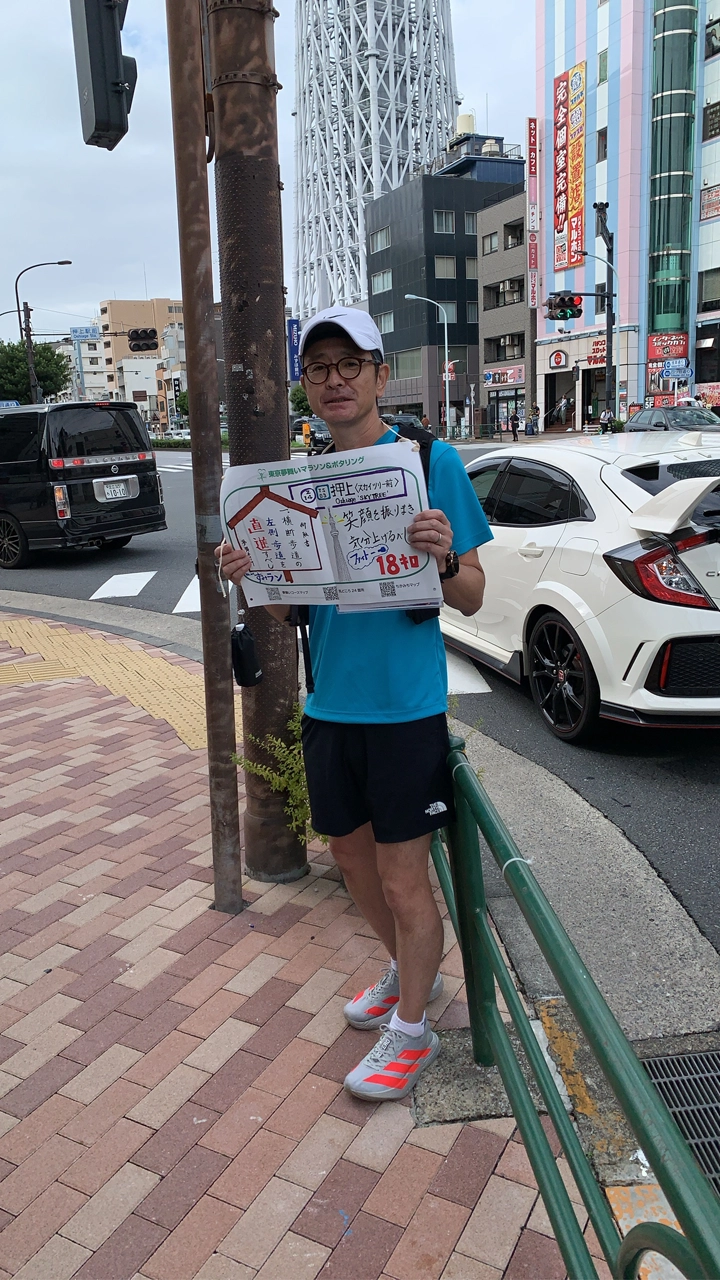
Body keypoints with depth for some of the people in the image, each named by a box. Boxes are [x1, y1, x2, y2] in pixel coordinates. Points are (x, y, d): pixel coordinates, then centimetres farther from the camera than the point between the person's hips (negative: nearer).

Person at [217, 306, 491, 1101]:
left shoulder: (431, 460, -7)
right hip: (330, 704, 6)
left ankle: (411, 1031, 28)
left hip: (406, 706, -6)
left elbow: (472, 597, -6)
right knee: (352, 854, 20)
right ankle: (408, 972, 46)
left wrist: (443, 560, -27)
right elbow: (288, 608, 11)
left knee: (402, 878, 4)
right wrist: (251, 579, -10)